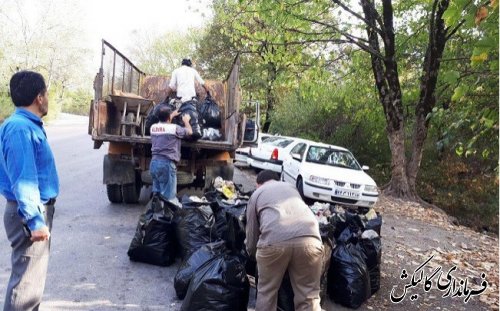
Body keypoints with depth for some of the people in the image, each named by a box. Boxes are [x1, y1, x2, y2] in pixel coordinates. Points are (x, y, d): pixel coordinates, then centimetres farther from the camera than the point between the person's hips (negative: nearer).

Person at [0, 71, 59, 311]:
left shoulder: (30, 125, 10)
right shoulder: (20, 128, -21)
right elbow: (23, 180, -25)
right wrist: (34, 220, -26)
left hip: (38, 209, 10)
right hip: (29, 213, -10)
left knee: (33, 275, 22)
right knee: (27, 280, -2)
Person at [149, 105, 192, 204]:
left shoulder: (153, 127, 10)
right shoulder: (174, 128, -7)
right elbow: (189, 132, 10)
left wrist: (172, 115, 45)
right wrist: (186, 121, 28)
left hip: (154, 162, 7)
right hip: (167, 163, -6)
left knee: (156, 194, 12)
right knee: (169, 196, -6)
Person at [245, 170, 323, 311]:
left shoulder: (256, 194, 29)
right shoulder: (291, 187, 37)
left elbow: (252, 235, 27)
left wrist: (253, 252, 48)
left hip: (273, 241, -2)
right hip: (309, 238, 2)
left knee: (266, 293, 20)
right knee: (309, 296, 14)